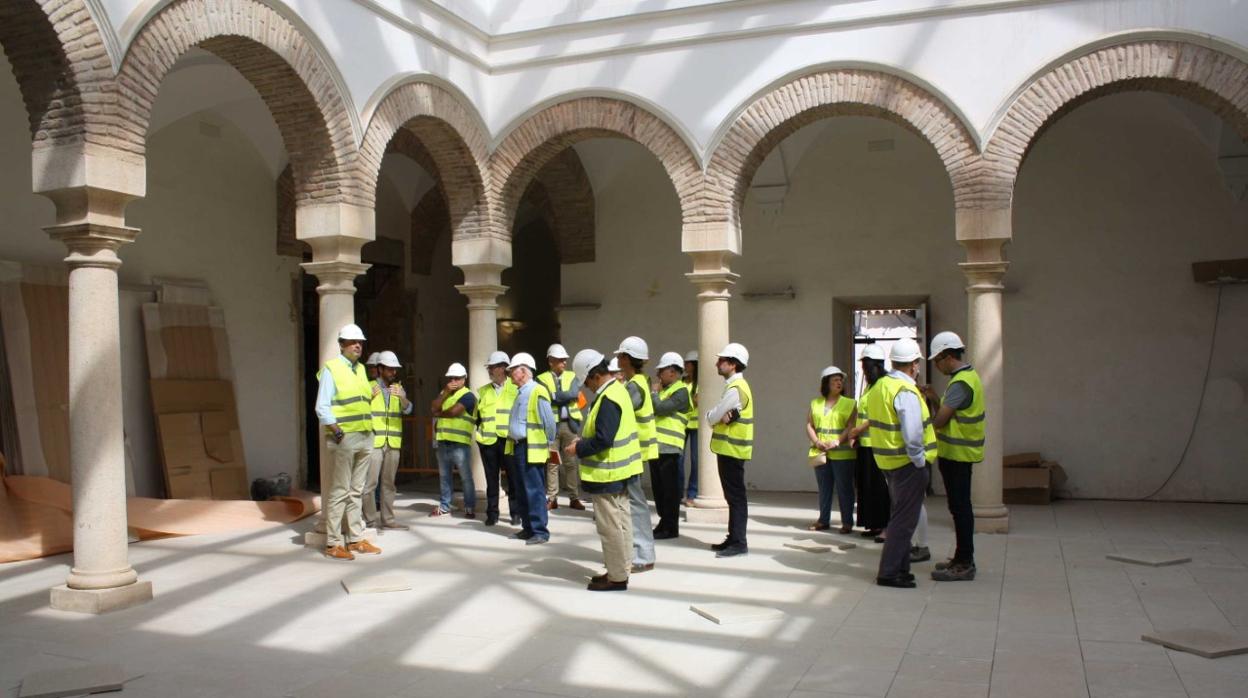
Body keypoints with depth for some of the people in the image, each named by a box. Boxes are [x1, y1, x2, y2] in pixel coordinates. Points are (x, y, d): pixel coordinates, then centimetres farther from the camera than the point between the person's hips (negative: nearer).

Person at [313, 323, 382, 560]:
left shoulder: (361, 369, 16)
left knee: (356, 491, 11)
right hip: (344, 438, -7)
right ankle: (333, 544, -1)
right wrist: (337, 433, -16)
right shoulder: (331, 368, -5)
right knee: (339, 491, -6)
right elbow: (322, 408, -10)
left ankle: (356, 539, 16)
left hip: (366, 436, 7)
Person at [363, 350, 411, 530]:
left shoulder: (399, 388, 13)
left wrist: (403, 398, -24)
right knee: (370, 482, -8)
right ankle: (370, 519, -2)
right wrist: (369, 398, -21)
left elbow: (407, 409, -3)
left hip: (393, 443, 4)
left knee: (388, 482, 9)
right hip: (373, 441, -4)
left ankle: (387, 518, 14)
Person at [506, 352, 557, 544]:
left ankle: (540, 531, 0)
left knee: (535, 491, -6)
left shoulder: (537, 391, -15)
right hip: (518, 447, 9)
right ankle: (528, 528, 23)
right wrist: (512, 442, 17)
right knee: (523, 490, 14)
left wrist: (549, 444, -6)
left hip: (532, 448, -9)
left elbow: (549, 421, -14)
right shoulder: (520, 392, 14)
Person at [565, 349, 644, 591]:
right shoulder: (616, 390, 11)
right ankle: (620, 569, 26)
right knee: (620, 521, 16)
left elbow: (603, 439, -27)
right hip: (619, 471, 11)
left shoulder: (608, 399, -22)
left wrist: (578, 449, -14)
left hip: (608, 474, -11)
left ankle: (617, 577, 4)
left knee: (610, 525, -3)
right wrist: (583, 439, 9)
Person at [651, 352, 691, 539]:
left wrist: (654, 392, -5)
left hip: (669, 447, -9)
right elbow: (653, 410, 22)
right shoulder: (664, 389, 20)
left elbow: (661, 408, -20)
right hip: (657, 446, 9)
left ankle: (671, 527, 2)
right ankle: (664, 523, 21)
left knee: (670, 489, -3)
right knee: (658, 487, 13)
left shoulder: (681, 391, -9)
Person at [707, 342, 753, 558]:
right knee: (733, 496, 13)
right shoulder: (736, 386, 15)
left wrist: (718, 417, 4)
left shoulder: (735, 389, -18)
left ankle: (739, 543, -3)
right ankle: (733, 538, 20)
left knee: (736, 496, -6)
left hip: (732, 450, -10)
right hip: (729, 448, 10)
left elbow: (711, 417, -16)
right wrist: (722, 417, -11)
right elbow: (715, 416, 9)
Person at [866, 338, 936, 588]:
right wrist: (920, 461, -15)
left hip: (888, 461, 9)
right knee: (904, 519, -1)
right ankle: (889, 573, 3)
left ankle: (899, 568, 27)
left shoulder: (880, 386, 8)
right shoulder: (906, 392, -20)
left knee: (900, 515, 19)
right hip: (908, 464, -9)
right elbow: (912, 435, -27)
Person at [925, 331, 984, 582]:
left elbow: (940, 420, -21)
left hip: (957, 454, -10)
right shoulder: (969, 376, 13)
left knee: (960, 507, -5)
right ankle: (963, 559, 24)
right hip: (959, 453, 10)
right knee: (960, 507, 15)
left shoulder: (960, 383, -20)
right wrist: (936, 398, 7)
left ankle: (964, 565, 1)